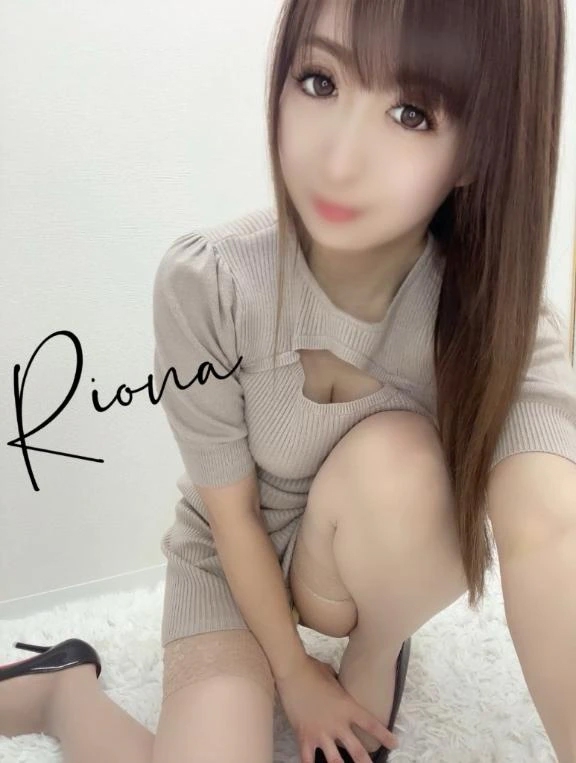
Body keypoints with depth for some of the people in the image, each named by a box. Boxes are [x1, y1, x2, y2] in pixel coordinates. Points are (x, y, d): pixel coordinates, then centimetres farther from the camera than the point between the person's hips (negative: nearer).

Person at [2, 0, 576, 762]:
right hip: (235, 564, -1)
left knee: (391, 455, -33)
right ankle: (64, 690, 9)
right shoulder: (205, 283, -28)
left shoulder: (501, 313, -26)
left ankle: (374, 658, -2)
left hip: (381, 569, 1)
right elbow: (231, 513, -16)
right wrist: (294, 673, -6)